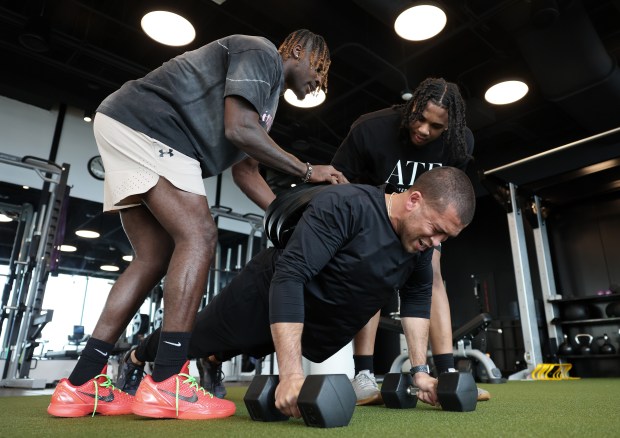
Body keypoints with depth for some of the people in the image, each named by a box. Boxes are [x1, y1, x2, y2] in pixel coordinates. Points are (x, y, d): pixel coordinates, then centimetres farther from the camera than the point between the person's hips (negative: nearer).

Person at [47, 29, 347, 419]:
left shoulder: (266, 91, 24)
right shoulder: (262, 54, -4)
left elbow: (245, 169, 21)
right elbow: (238, 130, -19)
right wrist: (307, 171, -10)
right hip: (142, 125, -10)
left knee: (155, 257, 3)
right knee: (198, 236, -18)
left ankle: (80, 385, 5)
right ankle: (167, 383, -18)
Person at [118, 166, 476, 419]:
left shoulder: (421, 242, -12)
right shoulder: (344, 205, -35)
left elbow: (417, 296, 1)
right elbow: (289, 277, -39)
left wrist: (419, 370, -4)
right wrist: (291, 372, -43)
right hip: (267, 292, -5)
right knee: (192, 339, 19)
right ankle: (133, 361, 47)